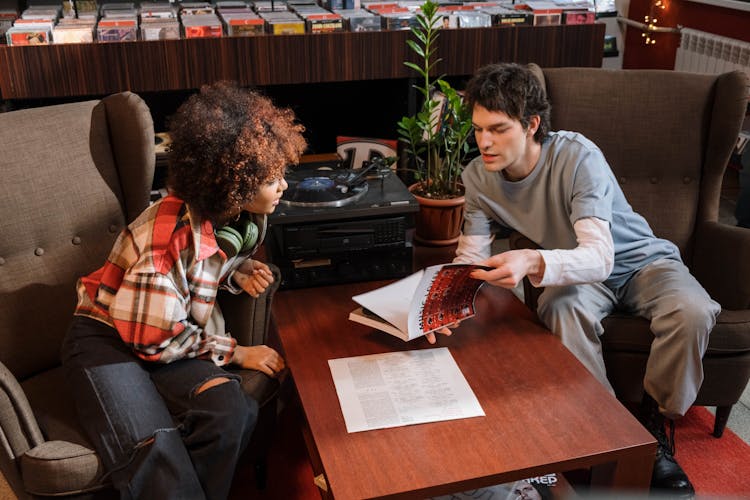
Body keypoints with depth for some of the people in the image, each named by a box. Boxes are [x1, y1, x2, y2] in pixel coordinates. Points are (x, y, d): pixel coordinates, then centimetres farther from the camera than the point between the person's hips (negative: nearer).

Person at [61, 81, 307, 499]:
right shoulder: (172, 236, -27)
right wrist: (237, 353, -12)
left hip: (177, 336, 6)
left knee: (231, 412, -27)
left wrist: (241, 272, -4)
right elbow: (155, 339, -19)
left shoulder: (241, 216, -4)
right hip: (110, 339, -6)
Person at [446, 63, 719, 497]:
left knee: (692, 312, -32)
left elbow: (599, 257, -38)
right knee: (562, 309, -34)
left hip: (640, 260, -2)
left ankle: (654, 424, -5)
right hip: (574, 269, 2)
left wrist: (534, 262, -58)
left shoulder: (577, 156, -29)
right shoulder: (479, 176, -14)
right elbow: (471, 257, -13)